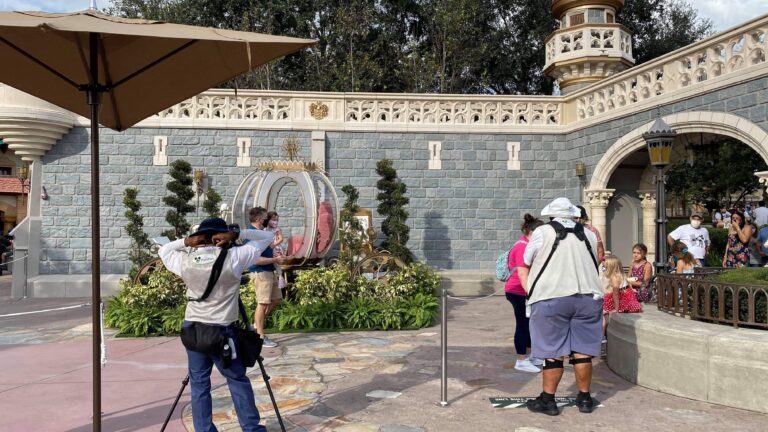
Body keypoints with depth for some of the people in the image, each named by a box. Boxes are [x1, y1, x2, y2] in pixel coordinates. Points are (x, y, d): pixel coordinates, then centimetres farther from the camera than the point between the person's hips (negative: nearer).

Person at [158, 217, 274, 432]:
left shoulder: (185, 261, -3)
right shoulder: (233, 258, -11)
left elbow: (163, 251, 20)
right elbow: (266, 237, -2)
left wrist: (186, 242, 4)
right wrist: (236, 234, -9)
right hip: (222, 330, -3)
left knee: (199, 384, 12)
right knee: (238, 380, 11)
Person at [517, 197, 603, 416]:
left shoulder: (542, 232, 3)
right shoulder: (589, 235, 14)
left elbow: (523, 268, 4)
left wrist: (531, 292, 8)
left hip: (551, 298, -3)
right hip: (588, 297, 4)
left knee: (553, 352, 2)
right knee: (582, 351, 9)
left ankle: (547, 400, 10)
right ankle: (585, 398, 20)